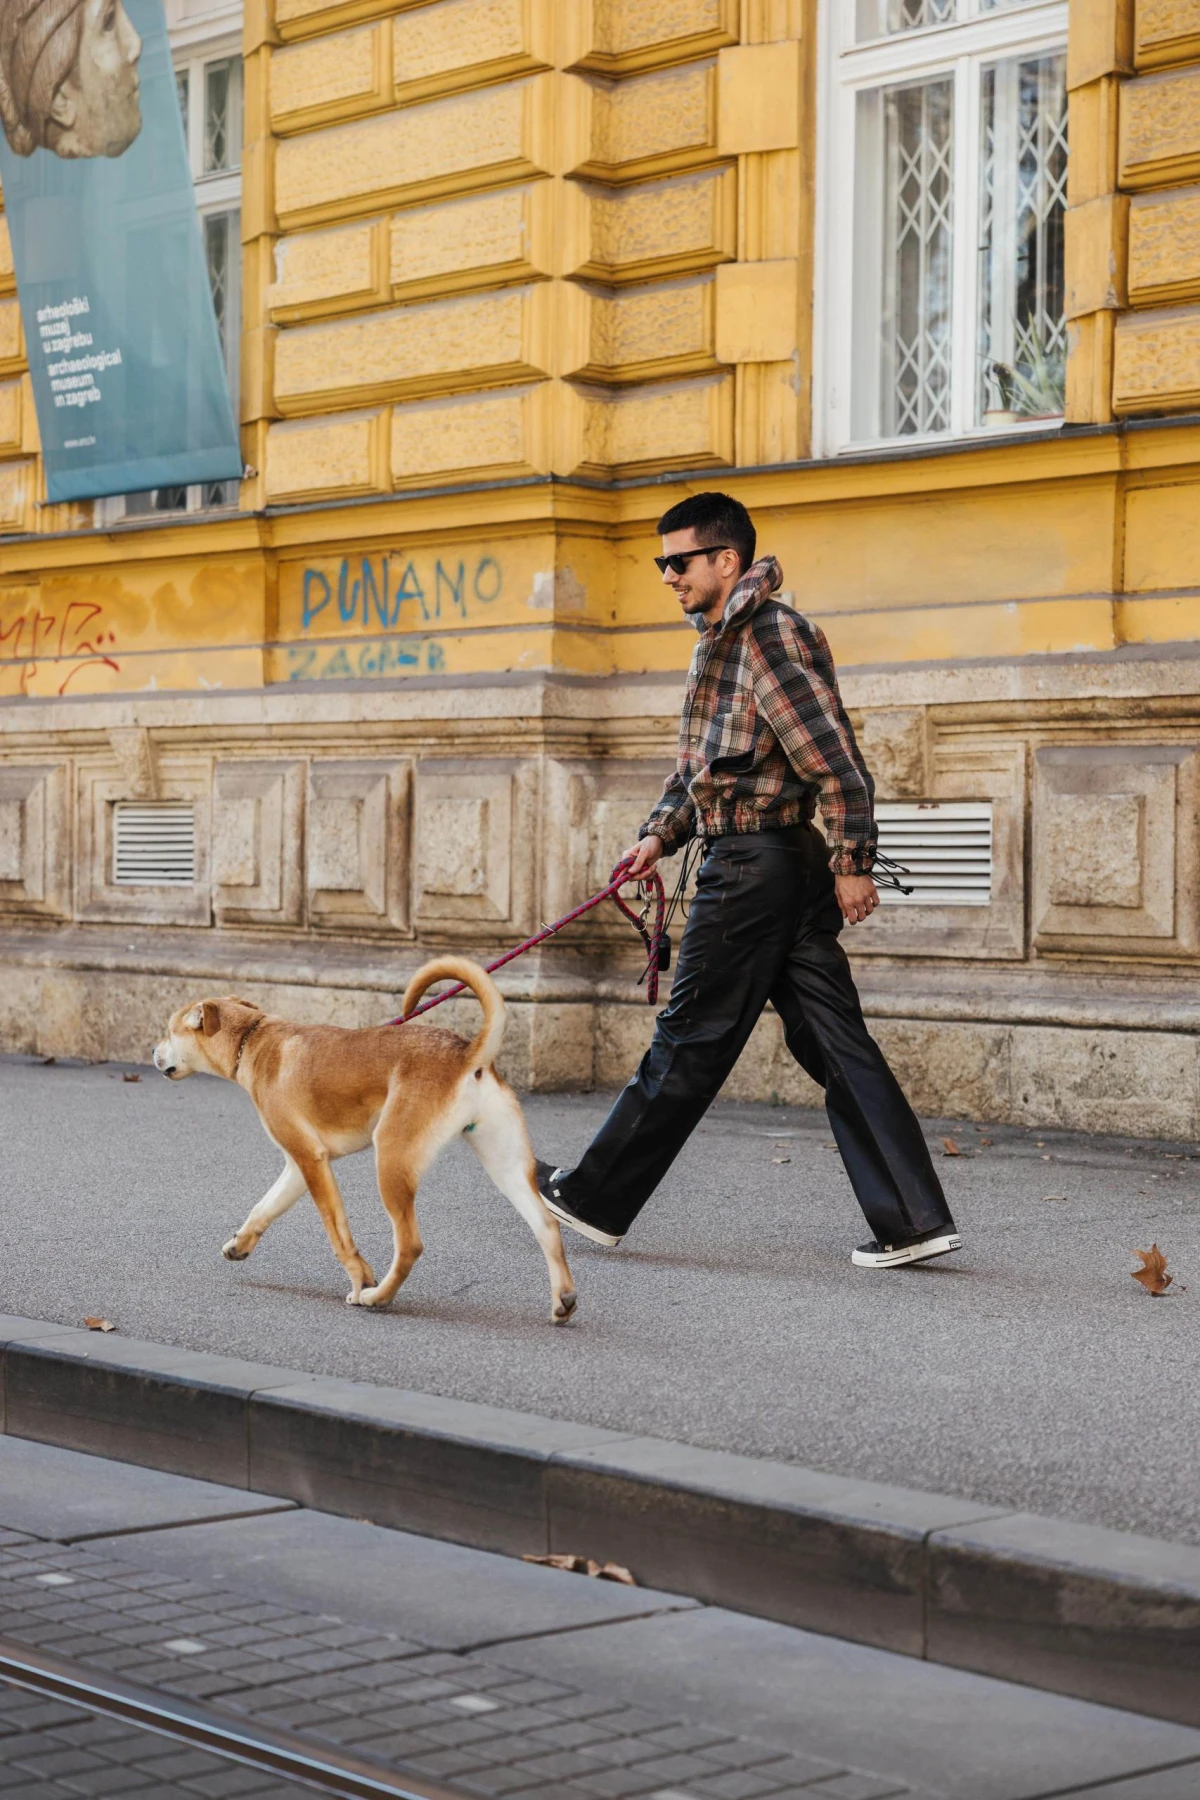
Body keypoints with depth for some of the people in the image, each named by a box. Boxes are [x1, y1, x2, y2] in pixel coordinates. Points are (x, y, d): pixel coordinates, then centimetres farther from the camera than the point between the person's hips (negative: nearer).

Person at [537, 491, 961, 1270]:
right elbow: (701, 765, 26)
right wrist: (661, 833, 12)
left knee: (692, 1039, 1)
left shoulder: (770, 634, -13)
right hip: (791, 869, 10)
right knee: (833, 1040, 6)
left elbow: (835, 758, -18)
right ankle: (916, 1220, 4)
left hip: (755, 865, -10)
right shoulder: (722, 639, 19)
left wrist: (852, 862, -19)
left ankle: (597, 1199, 11)